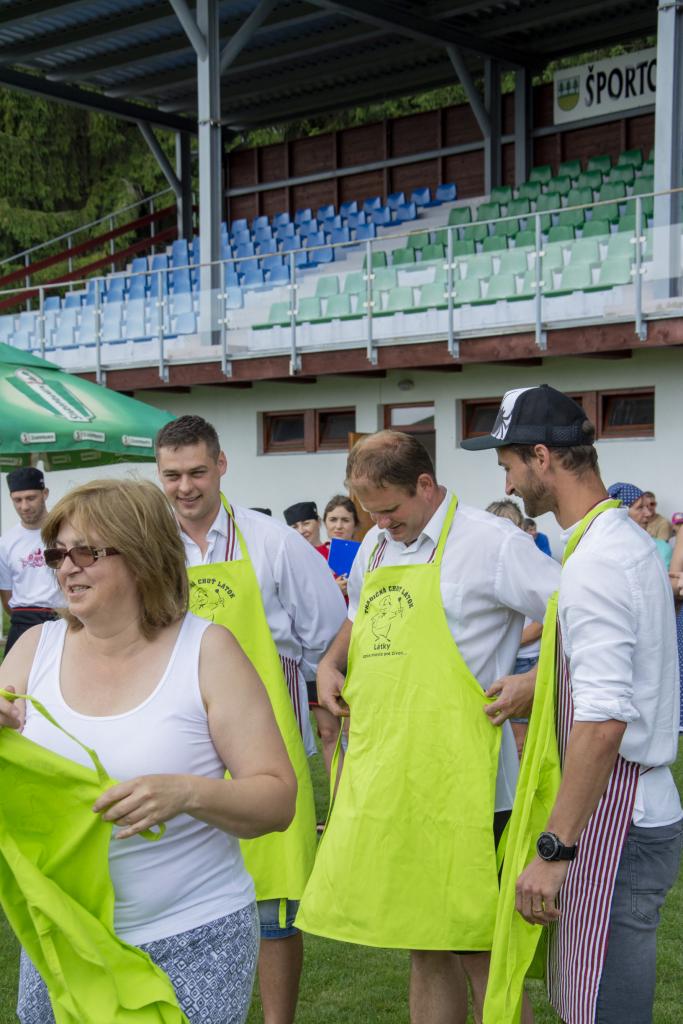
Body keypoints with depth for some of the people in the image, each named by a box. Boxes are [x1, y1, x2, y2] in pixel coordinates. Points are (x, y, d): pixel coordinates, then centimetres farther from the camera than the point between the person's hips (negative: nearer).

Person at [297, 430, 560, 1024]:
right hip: (384, 779, 7)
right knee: (423, 944, 17)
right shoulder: (375, 546, 14)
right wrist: (331, 663, 12)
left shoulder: (491, 543, -9)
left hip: (460, 789, -7)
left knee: (478, 951, 1)